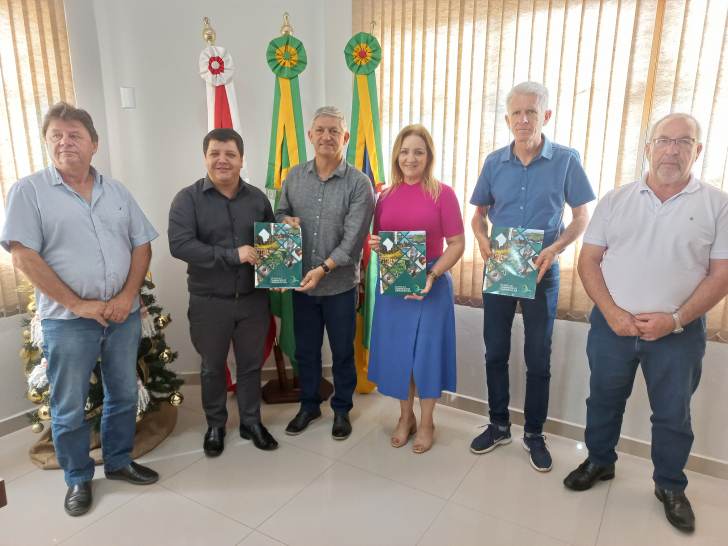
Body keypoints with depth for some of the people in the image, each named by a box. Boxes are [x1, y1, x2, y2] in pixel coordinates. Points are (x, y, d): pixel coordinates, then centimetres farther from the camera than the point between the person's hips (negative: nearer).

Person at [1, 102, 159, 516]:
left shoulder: (116, 191, 8)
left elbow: (142, 245, 6)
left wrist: (127, 296, -7)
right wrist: (77, 303, -14)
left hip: (124, 314, 4)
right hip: (68, 321, -3)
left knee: (125, 394, 15)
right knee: (69, 407, 10)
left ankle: (119, 461, 36)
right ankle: (78, 479, 30)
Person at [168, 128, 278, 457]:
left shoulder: (257, 198, 3)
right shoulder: (188, 199, -8)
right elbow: (179, 245, -21)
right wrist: (233, 255, -26)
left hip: (253, 299, 3)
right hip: (209, 302, -2)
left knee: (251, 365, 15)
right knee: (212, 367, 15)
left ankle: (251, 423, 35)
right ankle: (215, 426, 36)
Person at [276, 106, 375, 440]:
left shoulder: (359, 184, -10)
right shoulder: (294, 176, 3)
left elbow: (353, 238, -16)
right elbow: (280, 213, 14)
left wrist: (323, 269, -25)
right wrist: (285, 221, -10)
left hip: (340, 285, -3)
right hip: (302, 283, 4)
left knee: (342, 352, 13)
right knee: (305, 350, 17)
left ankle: (342, 410, 34)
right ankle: (309, 405, 38)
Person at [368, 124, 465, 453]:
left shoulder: (442, 193, -7)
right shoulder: (385, 194, 5)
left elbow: (457, 244, -8)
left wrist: (432, 275, -20)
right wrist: (374, 245, -9)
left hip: (431, 284, -3)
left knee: (427, 352, 6)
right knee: (396, 351, 12)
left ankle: (426, 422, 28)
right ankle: (405, 417, 34)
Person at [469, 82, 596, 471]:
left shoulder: (566, 160, -6)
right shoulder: (495, 163, 1)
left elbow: (582, 216, -1)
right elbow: (479, 213, 9)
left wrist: (555, 248, -18)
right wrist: (482, 238, -12)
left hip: (541, 271, -2)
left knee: (538, 358, 8)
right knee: (495, 352, 11)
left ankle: (534, 435, 27)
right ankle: (499, 426, 30)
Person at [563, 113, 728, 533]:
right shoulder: (616, 200, 2)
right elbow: (589, 260, 0)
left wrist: (675, 318, -16)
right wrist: (612, 312, -12)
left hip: (679, 331, -1)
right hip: (612, 324, 1)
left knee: (673, 414, 13)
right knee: (604, 399, 16)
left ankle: (671, 486, 35)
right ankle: (600, 463, 39)